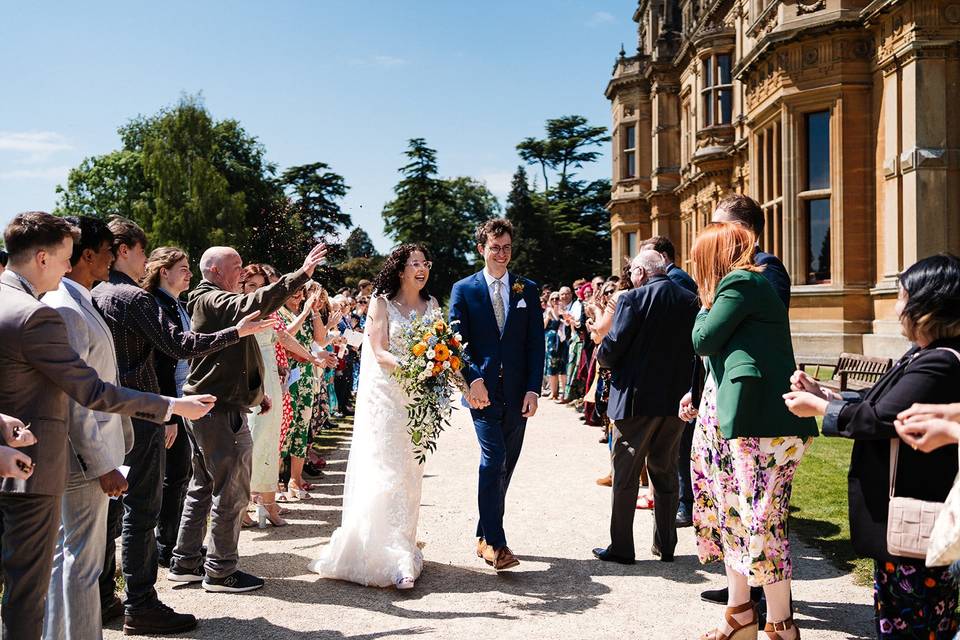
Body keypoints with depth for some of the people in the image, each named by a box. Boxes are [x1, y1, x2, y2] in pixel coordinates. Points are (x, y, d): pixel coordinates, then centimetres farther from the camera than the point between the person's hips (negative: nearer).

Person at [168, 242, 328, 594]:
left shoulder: (209, 301, 20)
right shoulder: (213, 300, -14)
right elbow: (251, 306, -36)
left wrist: (255, 393, 24)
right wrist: (301, 274, -41)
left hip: (205, 409, 11)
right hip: (222, 412, -11)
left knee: (203, 487, 17)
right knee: (231, 491, -2)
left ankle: (185, 563, 25)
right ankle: (220, 571, 6)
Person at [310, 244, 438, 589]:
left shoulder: (432, 305, 11)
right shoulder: (381, 302, -2)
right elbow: (379, 352, -10)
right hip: (385, 396, -5)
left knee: (410, 475, 9)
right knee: (385, 473, -7)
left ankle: (404, 550, 21)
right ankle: (391, 560, -4)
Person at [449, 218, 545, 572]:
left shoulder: (528, 290, 10)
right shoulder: (464, 289, 4)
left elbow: (536, 343, 6)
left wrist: (533, 389, -4)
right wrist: (473, 380, -16)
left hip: (518, 394, 3)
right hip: (483, 391, -3)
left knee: (504, 467, 9)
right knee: (494, 460, -13)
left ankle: (485, 535, 23)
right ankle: (495, 542, -8)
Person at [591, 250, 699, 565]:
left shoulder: (633, 299, -12)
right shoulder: (691, 301, 4)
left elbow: (612, 347, -15)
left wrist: (602, 356, 6)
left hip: (637, 397, -5)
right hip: (676, 399, 5)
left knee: (626, 473, 5)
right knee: (665, 471, 16)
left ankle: (621, 547, 9)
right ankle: (665, 545, 22)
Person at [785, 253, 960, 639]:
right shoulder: (926, 355, 9)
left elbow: (879, 418, -24)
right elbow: (877, 400, 16)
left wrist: (818, 408, -11)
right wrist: (823, 393, 8)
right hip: (897, 509, 10)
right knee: (893, 604, 22)